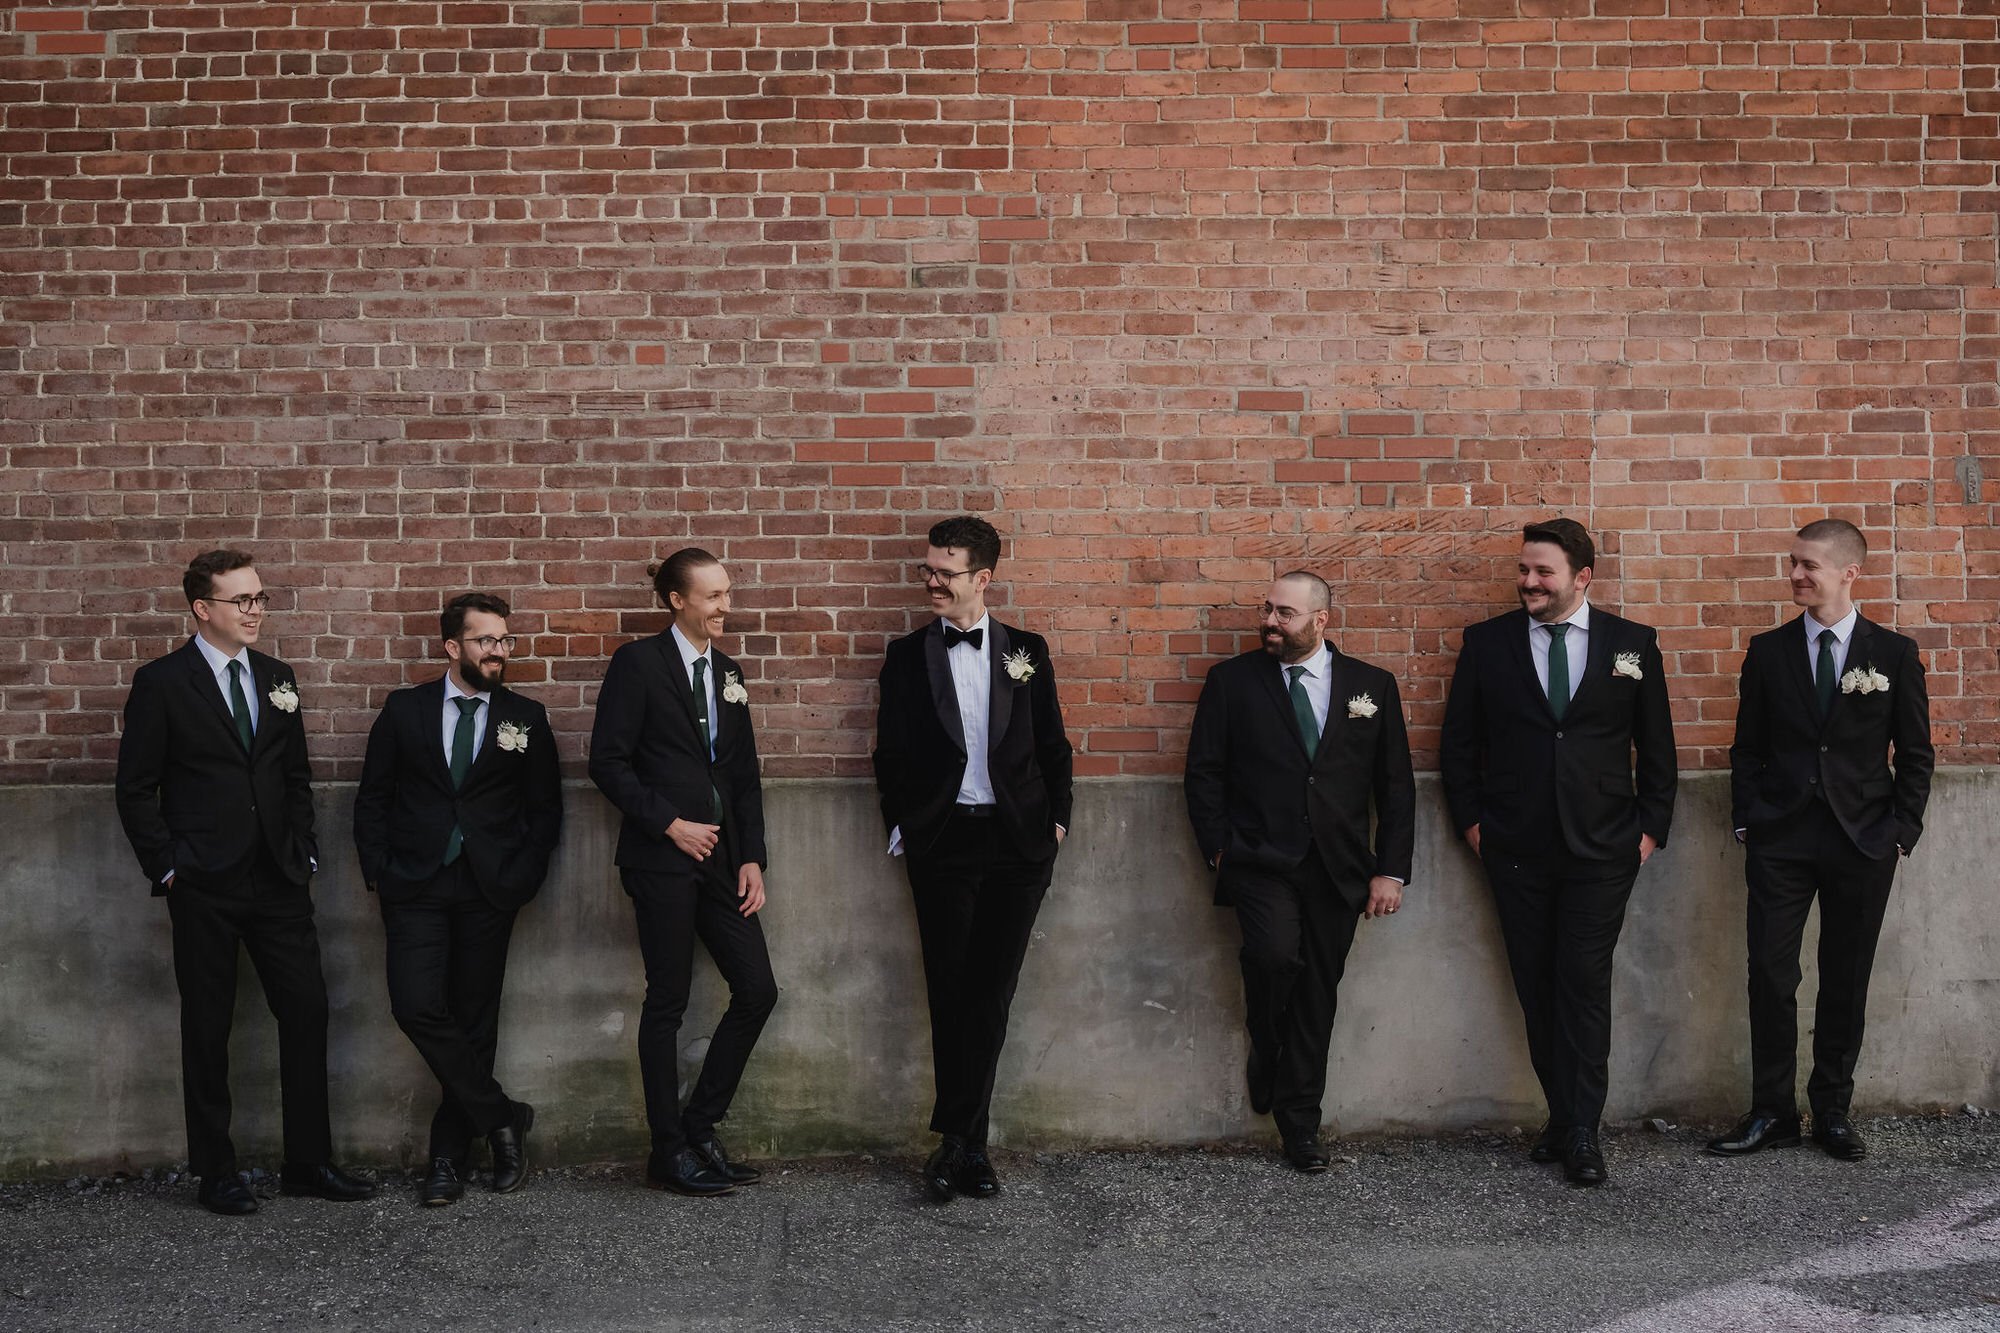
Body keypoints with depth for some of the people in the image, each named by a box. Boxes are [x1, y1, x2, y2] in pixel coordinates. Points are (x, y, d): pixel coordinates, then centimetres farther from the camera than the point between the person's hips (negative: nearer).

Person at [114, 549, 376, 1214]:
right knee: (208, 1027, 4)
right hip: (204, 886, -4)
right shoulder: (162, 682, -4)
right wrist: (167, 868, -7)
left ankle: (309, 1163, 12)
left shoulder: (277, 678, 11)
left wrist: (304, 854, 9)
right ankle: (216, 1172, 15)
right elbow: (136, 789, -2)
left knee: (307, 1013, 2)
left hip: (278, 881, 5)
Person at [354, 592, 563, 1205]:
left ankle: (450, 1156, 15)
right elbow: (373, 798, 9)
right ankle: (502, 1118, 0)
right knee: (417, 1007, -15)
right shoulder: (405, 710, 7)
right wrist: (378, 872, 0)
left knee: (473, 1020, 3)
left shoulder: (526, 718, 7)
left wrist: (522, 877, -1)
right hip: (416, 885, 0)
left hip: (488, 890, 0)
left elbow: (544, 809, 10)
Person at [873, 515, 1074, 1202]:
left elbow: (1053, 746, 10)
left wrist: (1056, 819, 4)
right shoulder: (907, 656, 6)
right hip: (943, 842, 0)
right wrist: (901, 829, 0)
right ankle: (969, 1145, 8)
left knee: (990, 992, 1)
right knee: (951, 993, 1)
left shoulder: (1027, 651, 7)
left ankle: (956, 1140, 9)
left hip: (1018, 843, 0)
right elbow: (890, 753, 7)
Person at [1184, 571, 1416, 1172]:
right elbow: (1204, 772, 4)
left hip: (1338, 869, 2)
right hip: (1261, 863, -2)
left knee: (1317, 993, 5)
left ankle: (1299, 1122, 20)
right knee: (1274, 954, -26)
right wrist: (1219, 849, -5)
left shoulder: (1372, 686, 6)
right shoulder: (1233, 681, 3)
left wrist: (1391, 870, 2)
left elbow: (1396, 784, 8)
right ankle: (1265, 1052, 4)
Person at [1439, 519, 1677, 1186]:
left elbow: (1656, 746, 7)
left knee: (1586, 985, -5)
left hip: (1601, 848, -1)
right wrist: (1470, 820, 3)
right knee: (1536, 987, 5)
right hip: (1516, 848, 1)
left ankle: (1580, 1131, 0)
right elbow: (1459, 742, 9)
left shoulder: (1632, 643, 3)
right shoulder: (1487, 642, 4)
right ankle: (1565, 1115, 16)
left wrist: (1651, 827, 2)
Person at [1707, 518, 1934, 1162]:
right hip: (1780, 842, 1)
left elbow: (1915, 755, 4)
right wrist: (1747, 823, 1)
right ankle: (1772, 1112, 8)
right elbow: (1748, 748, 9)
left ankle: (1832, 1110, 18)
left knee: (1846, 982, 6)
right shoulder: (1768, 650, 5)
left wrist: (1901, 833, -2)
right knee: (1770, 976, -2)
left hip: (1862, 843, -1)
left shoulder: (1894, 653, 2)